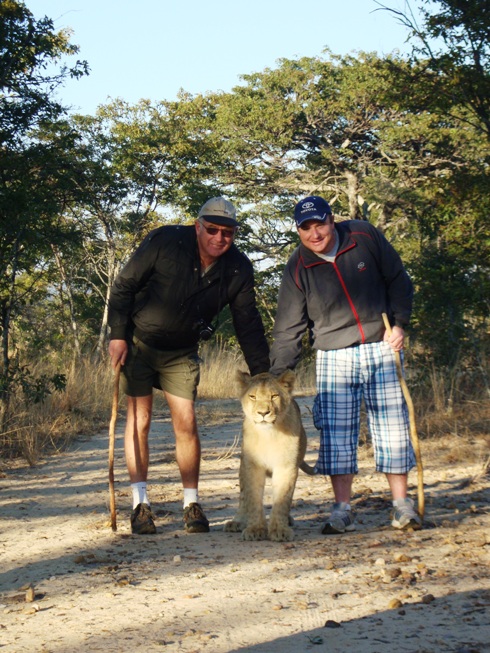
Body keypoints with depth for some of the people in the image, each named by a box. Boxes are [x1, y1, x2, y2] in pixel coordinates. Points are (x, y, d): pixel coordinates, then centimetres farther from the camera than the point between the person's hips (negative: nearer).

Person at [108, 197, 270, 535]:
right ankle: (140, 504, 2)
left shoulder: (239, 269, -11)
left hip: (181, 353, 3)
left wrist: (263, 374, -9)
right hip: (137, 342, -2)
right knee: (139, 420, -4)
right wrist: (118, 335, -15)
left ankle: (192, 504, 9)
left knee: (186, 424, -3)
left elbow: (248, 324, -4)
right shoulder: (165, 242, -20)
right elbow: (124, 285, -12)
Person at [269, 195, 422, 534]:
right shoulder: (298, 268, -6)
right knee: (336, 432, -5)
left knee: (392, 426, 0)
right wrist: (278, 376, -9)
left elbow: (398, 280, 7)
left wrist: (399, 323, -3)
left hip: (381, 348, 0)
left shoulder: (365, 237, -5)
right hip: (334, 357, 0)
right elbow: (288, 329, -3)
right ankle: (342, 510, 1)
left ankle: (402, 505, 9)